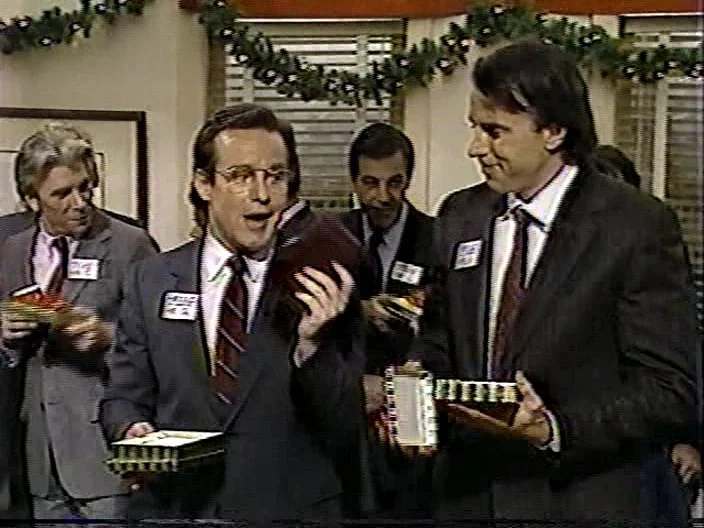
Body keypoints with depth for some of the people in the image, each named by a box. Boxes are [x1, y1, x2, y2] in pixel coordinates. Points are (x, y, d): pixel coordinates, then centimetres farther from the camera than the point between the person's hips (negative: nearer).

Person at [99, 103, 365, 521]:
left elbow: (343, 432, -10)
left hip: (290, 511, -1)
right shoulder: (152, 280, -1)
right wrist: (134, 431, -16)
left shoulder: (323, 286, -7)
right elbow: (124, 397, 5)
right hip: (171, 507, 2)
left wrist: (313, 343, -25)